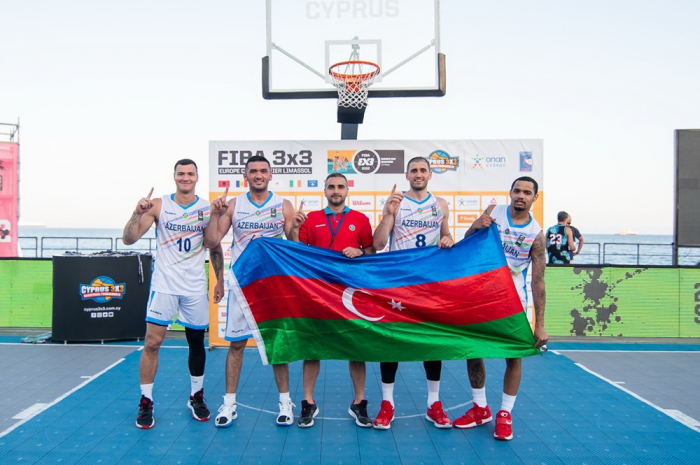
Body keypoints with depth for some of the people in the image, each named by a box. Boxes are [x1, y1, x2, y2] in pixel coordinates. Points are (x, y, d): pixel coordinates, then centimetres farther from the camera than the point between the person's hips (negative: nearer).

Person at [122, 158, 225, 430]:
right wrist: (138, 213, -24)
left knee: (197, 342, 10)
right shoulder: (158, 205, -3)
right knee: (152, 342, -4)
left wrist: (220, 280, 8)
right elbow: (129, 239, -8)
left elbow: (215, 247, 10)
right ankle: (146, 402, 12)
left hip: (195, 287, 2)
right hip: (164, 285, -1)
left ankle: (196, 397, 27)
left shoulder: (208, 209, 1)